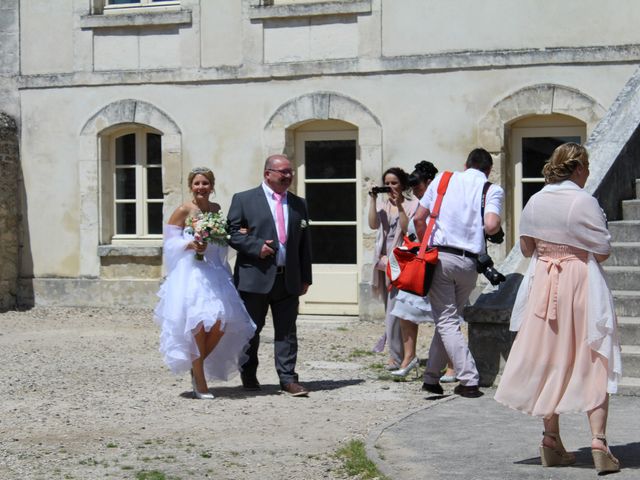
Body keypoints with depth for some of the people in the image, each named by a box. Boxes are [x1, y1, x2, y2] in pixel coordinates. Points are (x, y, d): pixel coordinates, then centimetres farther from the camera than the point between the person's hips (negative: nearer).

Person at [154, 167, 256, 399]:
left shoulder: (216, 209, 14)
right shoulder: (183, 211, -3)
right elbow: (170, 242, -3)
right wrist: (191, 245, -17)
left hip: (215, 272, 6)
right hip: (191, 273, -5)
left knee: (221, 322, -6)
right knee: (199, 323, -12)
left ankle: (197, 367, 18)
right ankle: (200, 381, 0)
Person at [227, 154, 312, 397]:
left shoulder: (299, 204, 15)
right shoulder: (244, 200, 2)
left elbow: (304, 243, 15)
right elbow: (232, 232, -4)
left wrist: (305, 277, 9)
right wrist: (257, 246, -17)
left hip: (289, 279, 3)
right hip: (254, 277, -3)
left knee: (287, 331, 1)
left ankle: (288, 379, 4)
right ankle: (249, 376, 22)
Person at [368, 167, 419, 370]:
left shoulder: (410, 205, 1)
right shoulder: (382, 205, 14)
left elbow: (408, 229, -13)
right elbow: (373, 224, -3)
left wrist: (399, 205, -16)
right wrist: (372, 200, -5)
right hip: (384, 260, 5)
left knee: (394, 310, -12)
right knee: (390, 308, 11)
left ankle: (396, 356, -9)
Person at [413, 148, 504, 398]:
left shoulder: (443, 179, 10)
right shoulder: (493, 190, 3)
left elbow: (419, 218, 7)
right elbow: (491, 226, -15)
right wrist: (496, 227, 8)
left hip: (440, 256, 0)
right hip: (469, 262, 1)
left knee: (446, 321, 1)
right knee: (449, 319, 16)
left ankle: (469, 381, -6)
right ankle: (432, 376, 17)